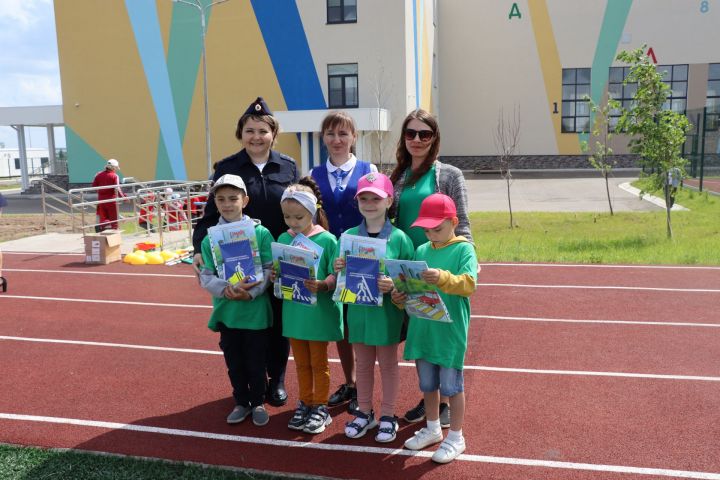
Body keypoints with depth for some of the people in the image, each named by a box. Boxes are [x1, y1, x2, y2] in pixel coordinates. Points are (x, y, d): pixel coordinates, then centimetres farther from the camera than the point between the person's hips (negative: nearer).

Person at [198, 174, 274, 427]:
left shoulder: (261, 233, -6)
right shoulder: (210, 238, 0)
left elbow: (269, 270, -7)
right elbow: (206, 276, -2)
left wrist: (251, 292, -21)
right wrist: (227, 290, -19)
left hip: (256, 310, -2)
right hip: (226, 311, 2)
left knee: (256, 362, 11)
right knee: (234, 362, 15)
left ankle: (258, 403, 31)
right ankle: (241, 402, 34)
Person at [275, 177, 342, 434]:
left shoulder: (327, 240, -13)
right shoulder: (283, 240, 1)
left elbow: (335, 277, -14)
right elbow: (278, 272, 9)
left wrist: (322, 285, -33)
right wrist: (274, 276, -12)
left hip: (319, 312, -4)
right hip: (293, 310, 4)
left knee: (319, 363, 11)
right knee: (301, 363, 18)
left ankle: (320, 407, 26)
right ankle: (305, 403, 34)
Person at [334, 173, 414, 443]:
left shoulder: (398, 237, -10)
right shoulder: (349, 236, 0)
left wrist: (394, 285, -25)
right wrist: (339, 270, -14)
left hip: (387, 310, -3)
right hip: (358, 309, 3)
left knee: (387, 363, 13)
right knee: (363, 363, 17)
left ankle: (388, 416, 29)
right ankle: (364, 413, 34)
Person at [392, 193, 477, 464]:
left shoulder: (464, 249, -9)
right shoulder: (421, 251, 7)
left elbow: (469, 284, -22)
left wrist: (443, 278, -38)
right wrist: (400, 297, -8)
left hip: (450, 331, -5)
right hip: (422, 328, 6)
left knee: (451, 385, 6)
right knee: (427, 383, 18)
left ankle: (456, 438, 23)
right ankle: (432, 429, 37)